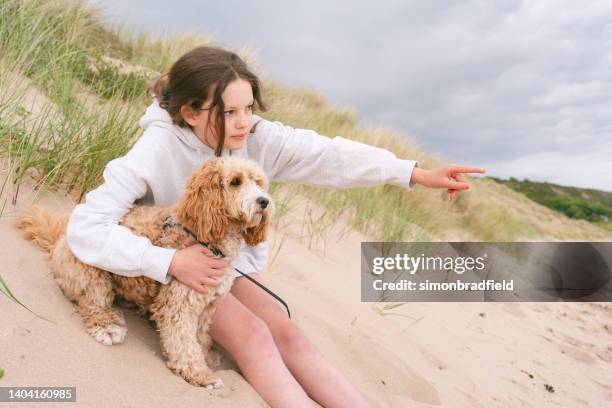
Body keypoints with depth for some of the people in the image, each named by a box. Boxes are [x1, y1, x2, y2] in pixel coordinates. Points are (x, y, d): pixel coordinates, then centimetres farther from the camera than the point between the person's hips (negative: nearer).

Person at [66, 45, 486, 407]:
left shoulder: (256, 136, -14)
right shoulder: (157, 151, -27)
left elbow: (325, 154, -23)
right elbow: (86, 226, -30)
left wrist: (415, 173, -29)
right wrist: (170, 261, -38)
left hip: (225, 264, 5)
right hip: (166, 271, -4)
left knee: (288, 334, -10)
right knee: (252, 333, -24)